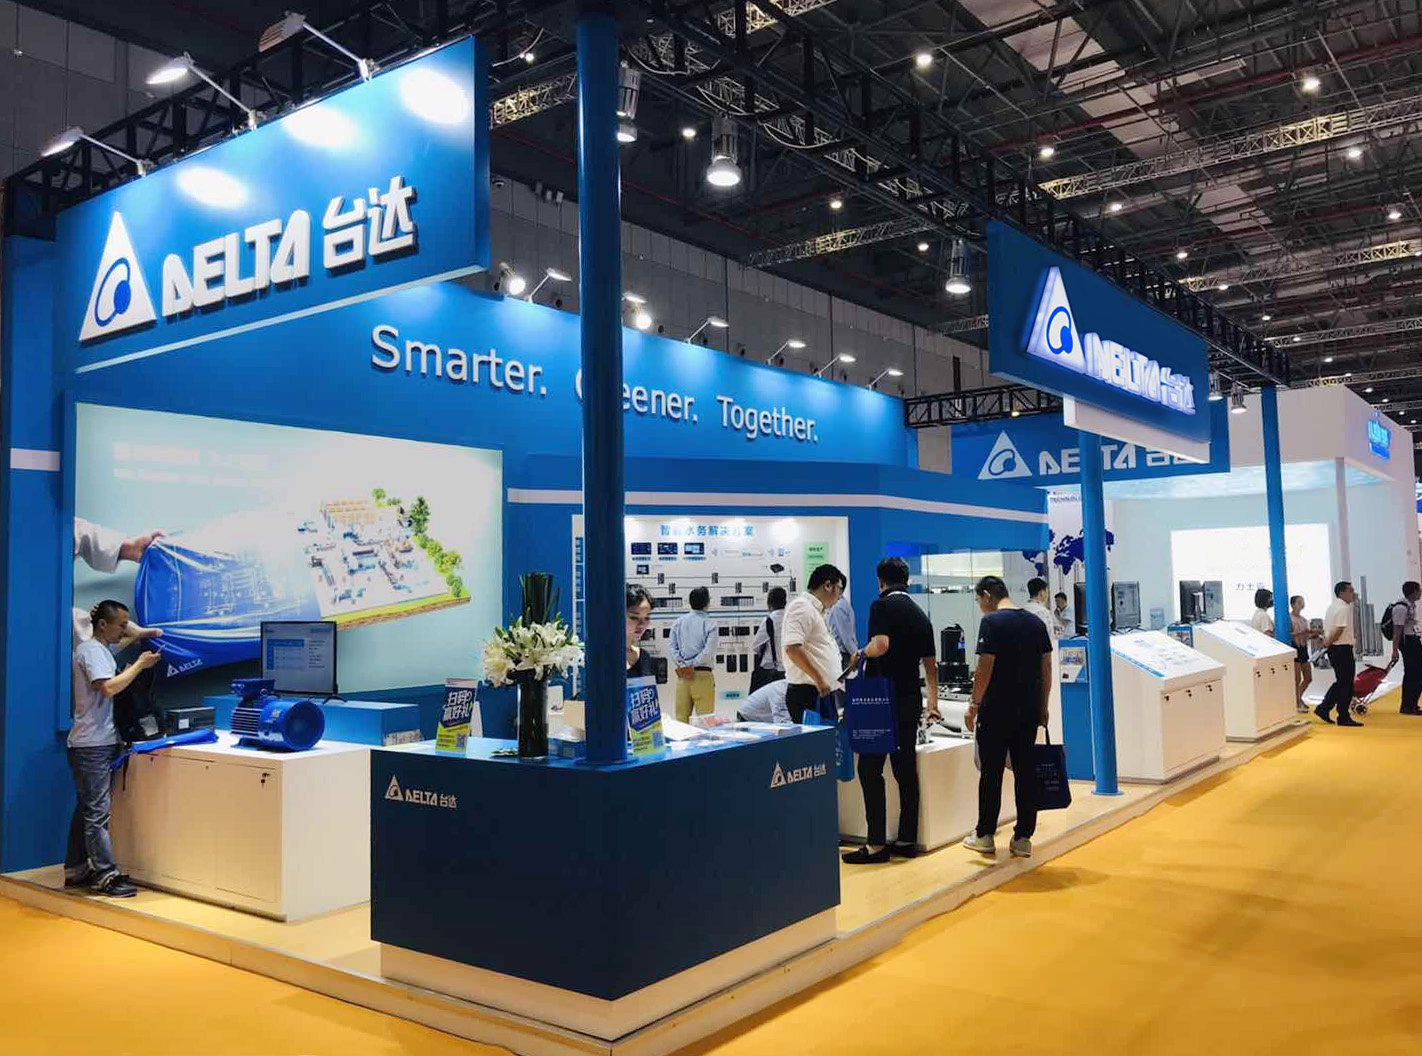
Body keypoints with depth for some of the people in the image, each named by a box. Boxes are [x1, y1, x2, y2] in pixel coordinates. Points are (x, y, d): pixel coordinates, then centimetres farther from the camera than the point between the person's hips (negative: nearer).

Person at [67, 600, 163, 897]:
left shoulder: (103, 650, 17)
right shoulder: (91, 650, -13)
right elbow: (108, 688, -25)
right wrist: (139, 665, -18)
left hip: (100, 742, 10)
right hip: (92, 744, -10)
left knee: (86, 809, 15)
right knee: (97, 812, -7)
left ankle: (75, 870, 23)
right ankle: (105, 875, -5)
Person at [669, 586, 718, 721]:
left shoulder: (678, 623, 6)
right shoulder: (710, 624, -6)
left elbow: (673, 648, 1)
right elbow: (708, 651, -13)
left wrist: (682, 666, -4)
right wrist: (692, 665, -7)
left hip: (682, 675, 4)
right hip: (703, 674, -4)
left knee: (681, 718, 8)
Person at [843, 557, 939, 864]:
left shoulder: (882, 606, -8)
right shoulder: (920, 614, 15)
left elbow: (880, 645, -23)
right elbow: (930, 665, 20)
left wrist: (862, 652, -2)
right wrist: (932, 702, 29)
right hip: (911, 700, 7)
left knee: (870, 769, -3)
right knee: (906, 769, 10)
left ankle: (877, 844, -5)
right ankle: (907, 839, 13)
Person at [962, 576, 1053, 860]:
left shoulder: (991, 622, -10)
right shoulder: (1035, 622, 9)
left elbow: (985, 667, -15)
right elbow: (1046, 667, 10)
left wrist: (974, 704, -7)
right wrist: (1044, 706, 15)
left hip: (997, 711, -5)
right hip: (1029, 710, 6)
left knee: (991, 773, 4)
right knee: (1025, 772, 8)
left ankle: (984, 836, 12)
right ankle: (1023, 839, 11)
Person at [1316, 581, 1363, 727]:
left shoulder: (1332, 606, 15)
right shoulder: (1344, 608, -15)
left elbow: (1326, 629, 20)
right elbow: (1339, 630, -23)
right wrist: (1328, 642, -10)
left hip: (1334, 648, 9)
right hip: (1343, 649, -9)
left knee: (1340, 682, 17)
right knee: (1346, 684, -2)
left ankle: (1323, 708, 15)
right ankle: (1343, 717, 3)